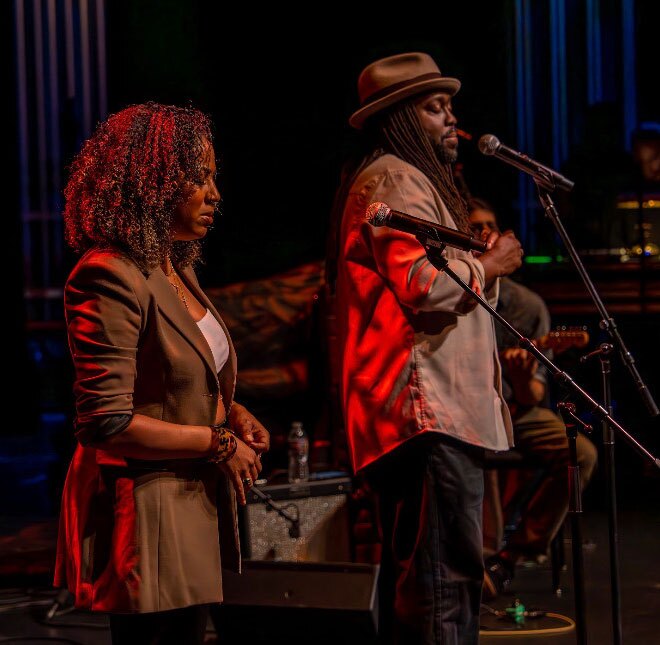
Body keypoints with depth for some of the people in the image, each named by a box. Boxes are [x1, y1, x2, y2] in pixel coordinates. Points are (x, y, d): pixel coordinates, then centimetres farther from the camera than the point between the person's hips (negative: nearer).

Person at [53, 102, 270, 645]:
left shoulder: (176, 270, 12)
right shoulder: (110, 278, -19)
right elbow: (106, 423, -23)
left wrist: (232, 412, 6)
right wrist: (217, 443, -15)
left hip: (197, 507, 10)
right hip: (146, 512, -10)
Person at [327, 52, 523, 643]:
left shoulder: (410, 179, 26)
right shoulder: (393, 180, -9)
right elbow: (425, 284, -22)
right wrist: (488, 265, -6)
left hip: (416, 412, 12)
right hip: (428, 412, -12)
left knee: (411, 580, 15)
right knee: (446, 574, -14)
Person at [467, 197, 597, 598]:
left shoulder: (527, 305, -3)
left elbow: (533, 398, -4)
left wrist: (524, 382, -28)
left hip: (513, 410, 3)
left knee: (581, 452, -20)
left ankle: (518, 552, -9)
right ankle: (484, 555, -20)